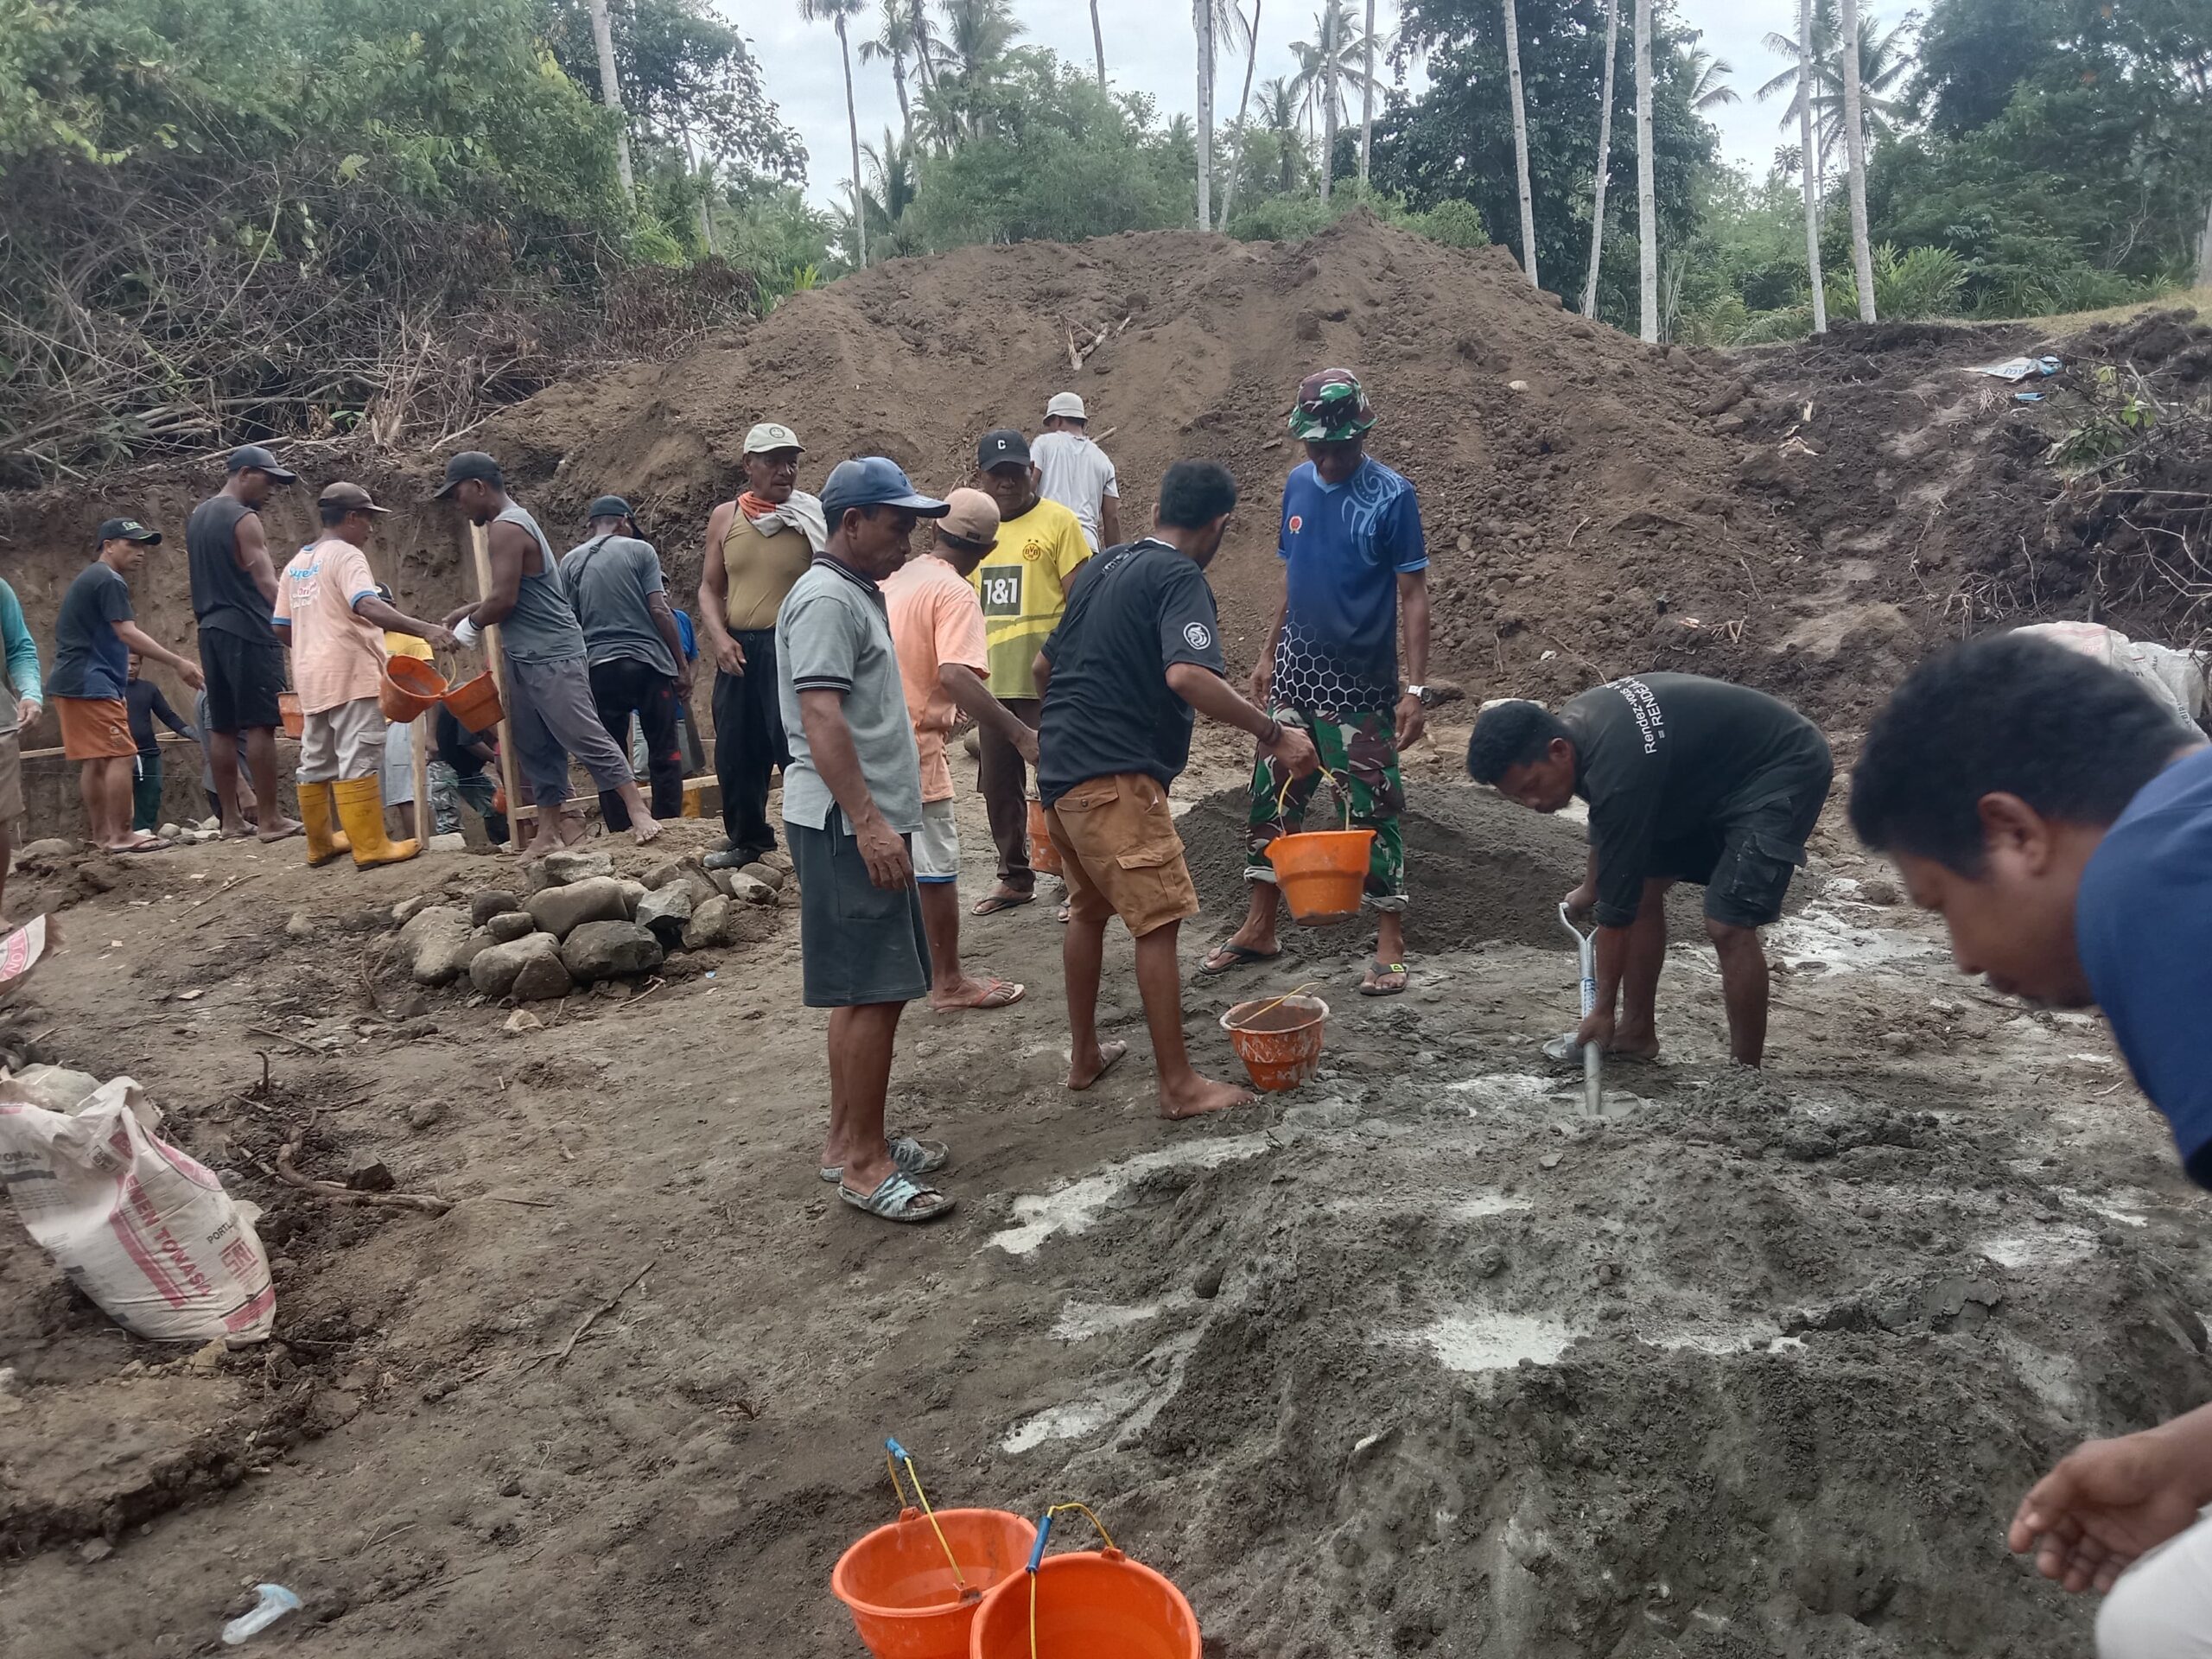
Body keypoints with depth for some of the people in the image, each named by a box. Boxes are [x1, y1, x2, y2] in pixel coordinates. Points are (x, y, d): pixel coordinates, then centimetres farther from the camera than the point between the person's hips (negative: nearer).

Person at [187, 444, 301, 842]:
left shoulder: (196, 517, 18)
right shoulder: (245, 520, -10)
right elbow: (267, 583, -18)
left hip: (211, 630, 9)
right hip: (248, 630, -9)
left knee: (223, 727, 9)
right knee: (260, 725, -8)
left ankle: (231, 818, 13)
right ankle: (269, 819, -9)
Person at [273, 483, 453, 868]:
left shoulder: (297, 563, 17)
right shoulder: (346, 555, -9)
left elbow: (281, 627, 17)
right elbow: (367, 606, -27)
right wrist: (423, 629, -37)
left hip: (313, 677, 9)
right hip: (349, 673, -9)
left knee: (316, 762, 13)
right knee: (358, 761, -9)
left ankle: (320, 843, 21)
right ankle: (370, 846, -10)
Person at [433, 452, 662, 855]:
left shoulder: (506, 527, -14)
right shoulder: (514, 521, 18)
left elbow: (503, 599, -20)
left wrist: (471, 625, -2)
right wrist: (465, 613, 17)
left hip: (550, 655, -10)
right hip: (525, 656, 10)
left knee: (583, 734, -12)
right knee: (534, 746, 9)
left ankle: (638, 810, -10)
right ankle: (551, 828, 13)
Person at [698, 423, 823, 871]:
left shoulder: (813, 519, -4)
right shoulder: (725, 518, 7)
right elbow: (710, 587, 11)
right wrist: (718, 636, -5)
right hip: (738, 651, 5)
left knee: (799, 750, -6)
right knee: (735, 753, 13)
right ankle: (747, 839, 31)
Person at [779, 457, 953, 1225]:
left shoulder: (858, 595, 18)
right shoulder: (826, 599, -13)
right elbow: (821, 718, -23)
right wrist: (867, 821, -27)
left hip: (872, 820, 10)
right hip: (847, 825, -10)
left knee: (869, 991, 14)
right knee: (870, 992, -7)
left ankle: (848, 1139, 23)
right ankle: (863, 1163, 1)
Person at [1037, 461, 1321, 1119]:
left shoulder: (1106, 565, 16)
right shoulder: (1181, 578, -10)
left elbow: (1044, 666, 23)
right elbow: (1188, 676, -28)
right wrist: (1273, 733, -23)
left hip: (1060, 768, 9)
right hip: (1115, 775, -9)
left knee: (1089, 908, 21)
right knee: (1158, 921, -3)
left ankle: (1084, 1054, 31)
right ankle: (1179, 1084, 1)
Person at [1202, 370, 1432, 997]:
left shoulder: (1391, 495, -12)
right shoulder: (1298, 485, 5)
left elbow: (1412, 596, -12)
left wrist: (1415, 690, -17)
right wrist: (1268, 655, 13)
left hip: (1362, 686, -5)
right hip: (1294, 676, 6)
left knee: (1372, 812, 0)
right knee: (1272, 798, 10)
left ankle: (1390, 946, 12)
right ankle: (1258, 929, 23)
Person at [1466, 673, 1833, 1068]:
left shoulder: (1619, 771, -35)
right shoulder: (1571, 724, -9)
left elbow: (1617, 908, -27)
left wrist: (1603, 1011, -17)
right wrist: (1590, 887, 26)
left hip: (1783, 770, -9)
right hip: (1716, 769, 10)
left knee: (1727, 926, -18)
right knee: (1642, 886, 6)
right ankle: (1637, 1033, 18)